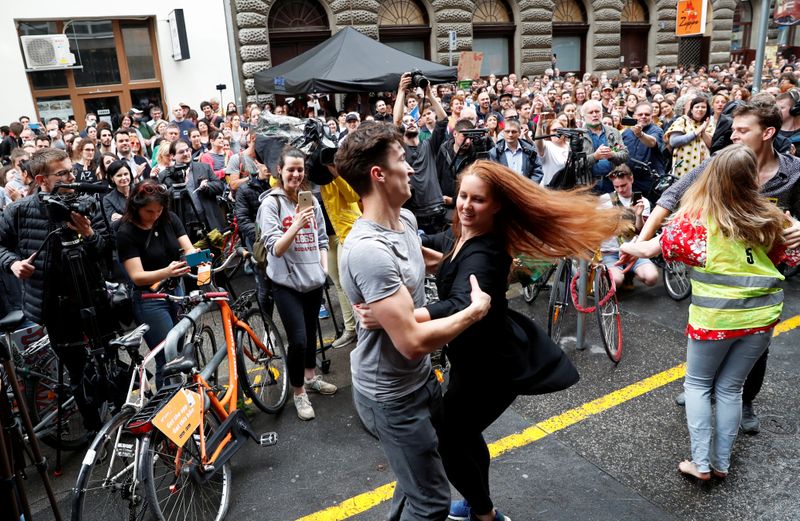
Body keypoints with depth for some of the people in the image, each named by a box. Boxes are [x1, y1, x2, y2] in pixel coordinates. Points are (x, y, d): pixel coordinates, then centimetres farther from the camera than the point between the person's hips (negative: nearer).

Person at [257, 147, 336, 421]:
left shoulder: (311, 200, 5)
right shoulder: (271, 203, -9)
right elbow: (275, 248, -17)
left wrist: (324, 267, 3)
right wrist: (296, 225, -31)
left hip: (313, 280, 5)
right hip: (287, 282, -5)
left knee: (311, 331, 18)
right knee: (298, 340, -9)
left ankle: (310, 377, 39)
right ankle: (299, 393, 11)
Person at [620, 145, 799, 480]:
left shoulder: (697, 216, -10)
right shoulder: (769, 218, 1)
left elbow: (651, 248, -4)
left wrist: (627, 247, 15)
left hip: (715, 316, -3)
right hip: (761, 314, 4)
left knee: (697, 384, 16)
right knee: (730, 389, 17)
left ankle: (701, 463, 13)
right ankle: (721, 463, 24)